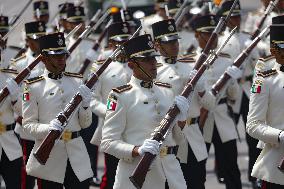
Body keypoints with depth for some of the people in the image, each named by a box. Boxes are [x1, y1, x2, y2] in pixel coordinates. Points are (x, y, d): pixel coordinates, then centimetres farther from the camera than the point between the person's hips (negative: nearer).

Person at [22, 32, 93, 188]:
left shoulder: (77, 81, 8)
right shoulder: (33, 86, -3)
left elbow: (85, 124, 10)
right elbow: (27, 124, -4)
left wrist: (85, 104, -9)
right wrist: (48, 128, -22)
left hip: (77, 153, 3)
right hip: (49, 154, -3)